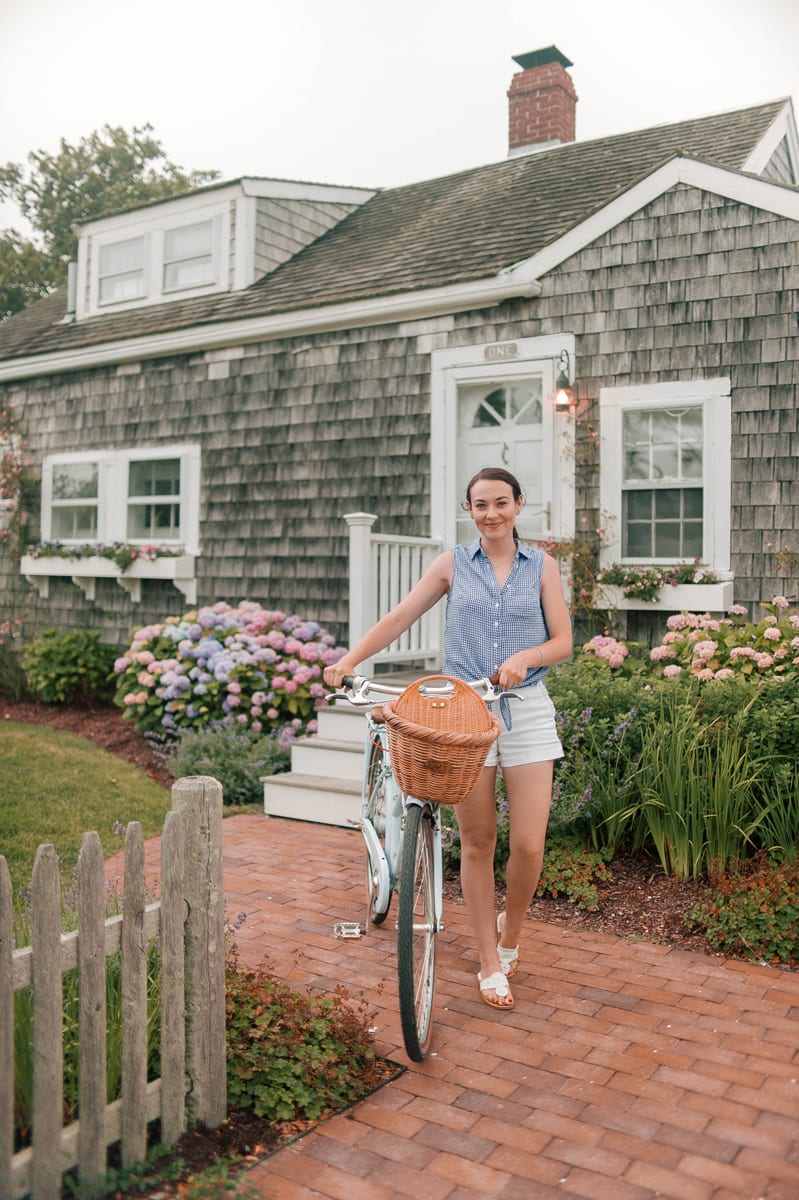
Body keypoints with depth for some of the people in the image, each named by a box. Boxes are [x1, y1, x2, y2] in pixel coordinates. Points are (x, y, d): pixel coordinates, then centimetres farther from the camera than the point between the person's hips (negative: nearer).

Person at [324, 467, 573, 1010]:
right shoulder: (453, 563, 7)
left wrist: (525, 658, -18)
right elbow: (399, 617, 2)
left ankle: (510, 930, 28)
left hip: (527, 710, 0)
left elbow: (562, 641, 3)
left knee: (529, 845, -3)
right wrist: (350, 659, -11)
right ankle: (491, 965, 20)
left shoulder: (542, 565, 8)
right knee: (477, 842, 4)